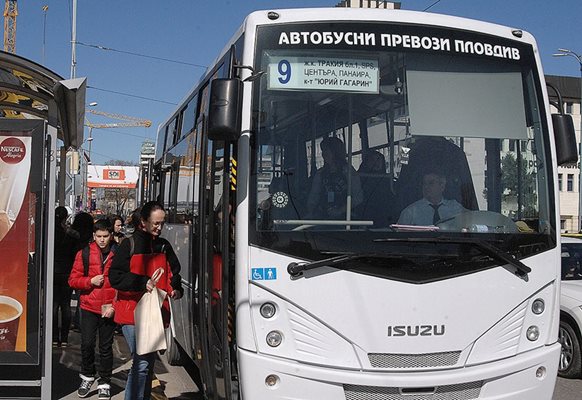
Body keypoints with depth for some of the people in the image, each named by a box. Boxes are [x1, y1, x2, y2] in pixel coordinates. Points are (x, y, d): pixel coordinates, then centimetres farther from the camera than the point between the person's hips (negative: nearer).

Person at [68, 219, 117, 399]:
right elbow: (73, 280, 2)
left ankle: (104, 384, 18)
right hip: (89, 307, 1)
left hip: (109, 309, -1)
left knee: (106, 347, 7)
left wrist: (114, 305, -8)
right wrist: (90, 281, -14)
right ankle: (87, 377, 27)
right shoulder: (84, 254, 1)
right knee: (87, 344, 4)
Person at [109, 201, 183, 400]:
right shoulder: (129, 245, -3)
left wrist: (175, 289, 2)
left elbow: (173, 272, 23)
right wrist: (142, 282, -19)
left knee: (149, 361, 13)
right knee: (141, 362, -13)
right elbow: (115, 277, -8)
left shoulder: (164, 246, 13)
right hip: (132, 312, -6)